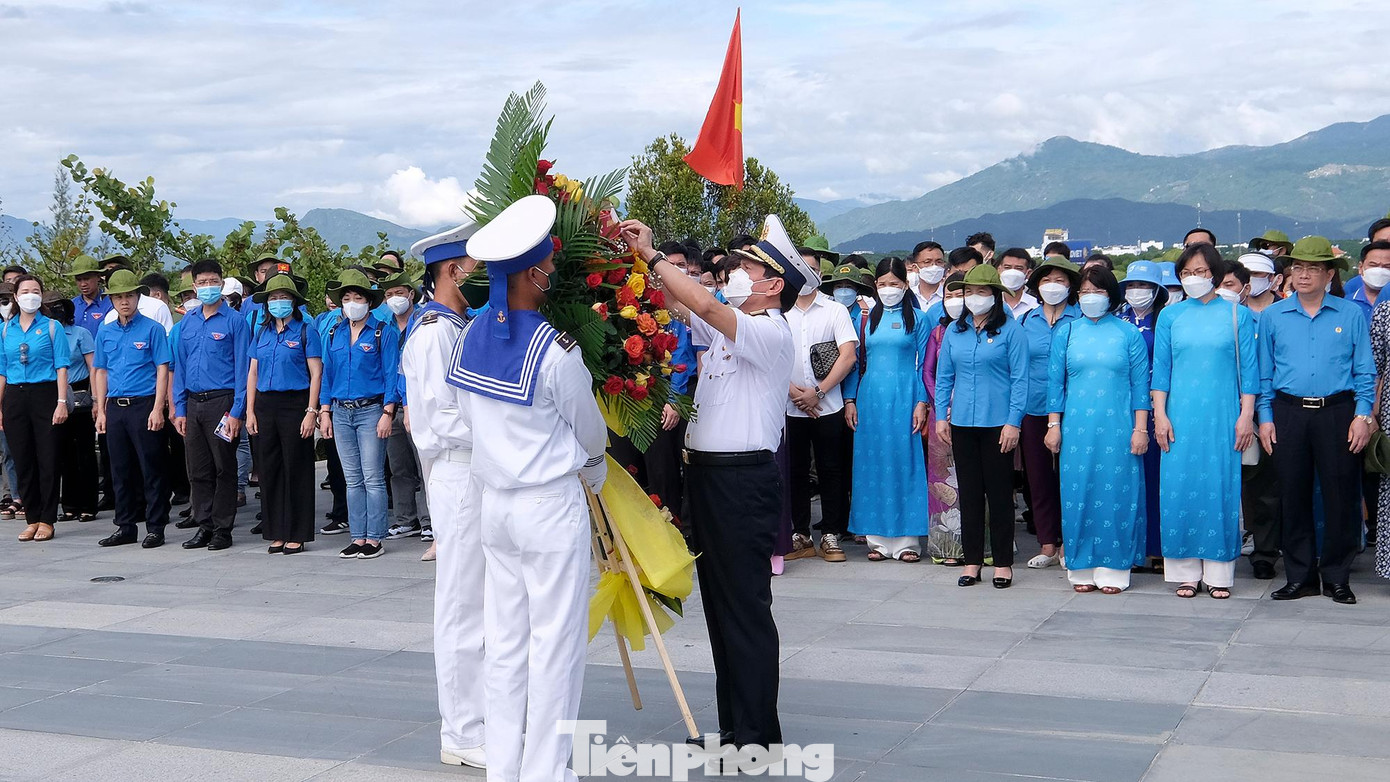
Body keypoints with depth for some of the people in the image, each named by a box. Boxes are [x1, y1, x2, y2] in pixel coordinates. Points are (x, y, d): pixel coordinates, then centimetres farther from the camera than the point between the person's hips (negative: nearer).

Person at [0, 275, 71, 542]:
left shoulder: (52, 327, 2)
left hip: (44, 394, -3)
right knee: (23, 460, 5)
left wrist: (61, 402, -12)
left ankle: (47, 520, 4)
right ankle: (32, 519, 14)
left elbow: (61, 367, -3)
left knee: (47, 459, -3)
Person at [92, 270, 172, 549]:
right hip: (115, 408, 5)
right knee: (120, 470, 9)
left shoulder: (152, 329, -2)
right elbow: (101, 372, 16)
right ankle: (125, 527, 18)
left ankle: (155, 528, 4)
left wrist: (157, 409, -13)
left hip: (144, 405, -5)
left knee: (151, 470, -2)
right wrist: (101, 410, 10)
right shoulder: (105, 332, 12)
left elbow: (162, 369, -6)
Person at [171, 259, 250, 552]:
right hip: (193, 404, 5)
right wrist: (179, 409, 8)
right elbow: (179, 367, 14)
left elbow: (242, 369, -8)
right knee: (198, 470, 9)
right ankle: (204, 525, 18)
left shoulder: (235, 321, -4)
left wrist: (237, 412, -14)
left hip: (222, 402, -5)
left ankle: (223, 529, 8)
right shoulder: (186, 322, 11)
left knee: (224, 468, 1)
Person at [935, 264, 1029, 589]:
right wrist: (941, 416, 5)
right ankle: (972, 561, 16)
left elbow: (1019, 378, -6)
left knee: (999, 493, 2)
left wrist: (1013, 422, -11)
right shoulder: (955, 331, 9)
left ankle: (1003, 563, 11)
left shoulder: (1010, 330, -4)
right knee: (969, 492, 9)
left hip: (997, 424, -4)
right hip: (962, 423, 4)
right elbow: (943, 376, 12)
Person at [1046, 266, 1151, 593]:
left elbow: (1140, 383, 4)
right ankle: (1082, 569, 10)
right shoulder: (1066, 332, 8)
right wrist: (1053, 425, 4)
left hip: (1117, 429, -1)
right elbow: (1055, 381, 9)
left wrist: (1140, 428, -2)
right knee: (1079, 494, 2)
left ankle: (1113, 570, 6)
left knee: (1117, 493, -1)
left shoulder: (1129, 333, 4)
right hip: (1076, 429, 1)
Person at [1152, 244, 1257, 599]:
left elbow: (1248, 369, 3)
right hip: (1181, 415, 1)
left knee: (1222, 487, 0)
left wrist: (1246, 416, -3)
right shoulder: (1170, 316, 8)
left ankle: (1219, 573, 8)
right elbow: (1161, 369, 8)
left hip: (1223, 415, -1)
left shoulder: (1237, 315, 4)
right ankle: (1186, 573, 9)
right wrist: (1160, 416, 0)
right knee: (1180, 488, 0)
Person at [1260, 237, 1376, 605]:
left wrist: (1363, 415, -4)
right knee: (1293, 496, 5)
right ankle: (1300, 577, 14)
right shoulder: (1273, 316, 8)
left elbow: (1364, 372, 5)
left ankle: (1336, 577, 11)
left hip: (1337, 413, -1)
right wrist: (1265, 417, 4)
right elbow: (1264, 372, 11)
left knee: (1341, 495, 0)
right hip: (1289, 413, 1)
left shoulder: (1351, 315, 5)